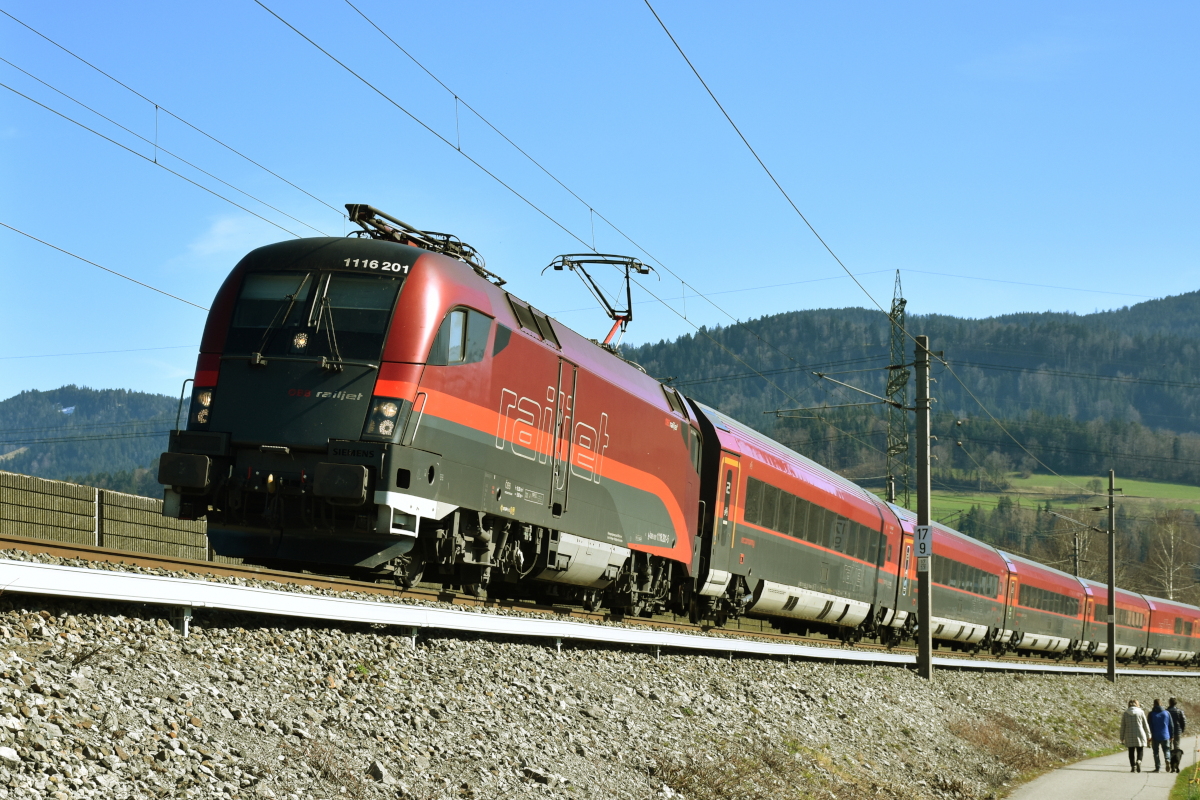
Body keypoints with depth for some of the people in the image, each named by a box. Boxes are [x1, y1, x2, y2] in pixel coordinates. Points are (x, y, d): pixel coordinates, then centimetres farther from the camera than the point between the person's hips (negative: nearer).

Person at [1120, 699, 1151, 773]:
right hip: (1139, 735, -1)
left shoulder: (1125, 713, 4)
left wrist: (1122, 738, 11)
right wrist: (1148, 736, 8)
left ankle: (1133, 766, 2)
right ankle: (1139, 761, -18)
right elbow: (1145, 725, 2)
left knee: (1131, 752, 8)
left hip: (1129, 736, 1)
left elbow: (1122, 727, 6)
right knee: (1139, 751, 8)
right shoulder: (1141, 712, 0)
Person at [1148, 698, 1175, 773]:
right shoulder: (1166, 713, 2)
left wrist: (1149, 736, -2)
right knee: (1166, 750, 13)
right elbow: (1171, 725, 5)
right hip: (1165, 736, 1)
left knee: (1156, 752, 8)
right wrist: (1171, 736, 13)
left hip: (1155, 737, -1)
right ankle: (1168, 760, -17)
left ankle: (1158, 767, 3)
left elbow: (1149, 726, -6)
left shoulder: (1151, 714, -4)